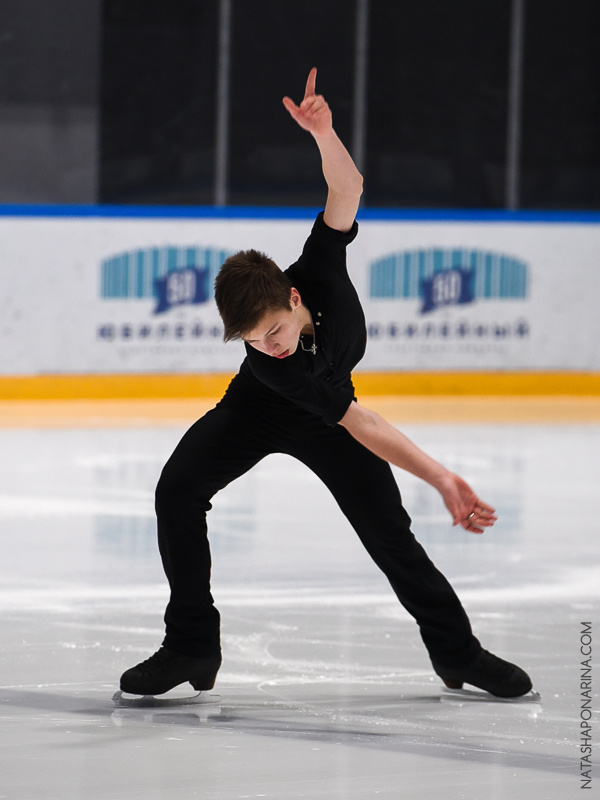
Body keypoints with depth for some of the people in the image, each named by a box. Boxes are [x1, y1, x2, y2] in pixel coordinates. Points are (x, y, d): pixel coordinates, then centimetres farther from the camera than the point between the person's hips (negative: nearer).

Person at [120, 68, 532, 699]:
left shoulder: (319, 274, -33)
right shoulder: (267, 365, -37)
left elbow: (348, 189, -42)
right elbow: (358, 423, -38)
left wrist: (324, 133, -63)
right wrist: (440, 479, -43)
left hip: (324, 417, 2)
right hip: (258, 411, -2)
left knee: (388, 530, -5)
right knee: (178, 489, -24)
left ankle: (457, 652, 11)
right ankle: (191, 647, -14)